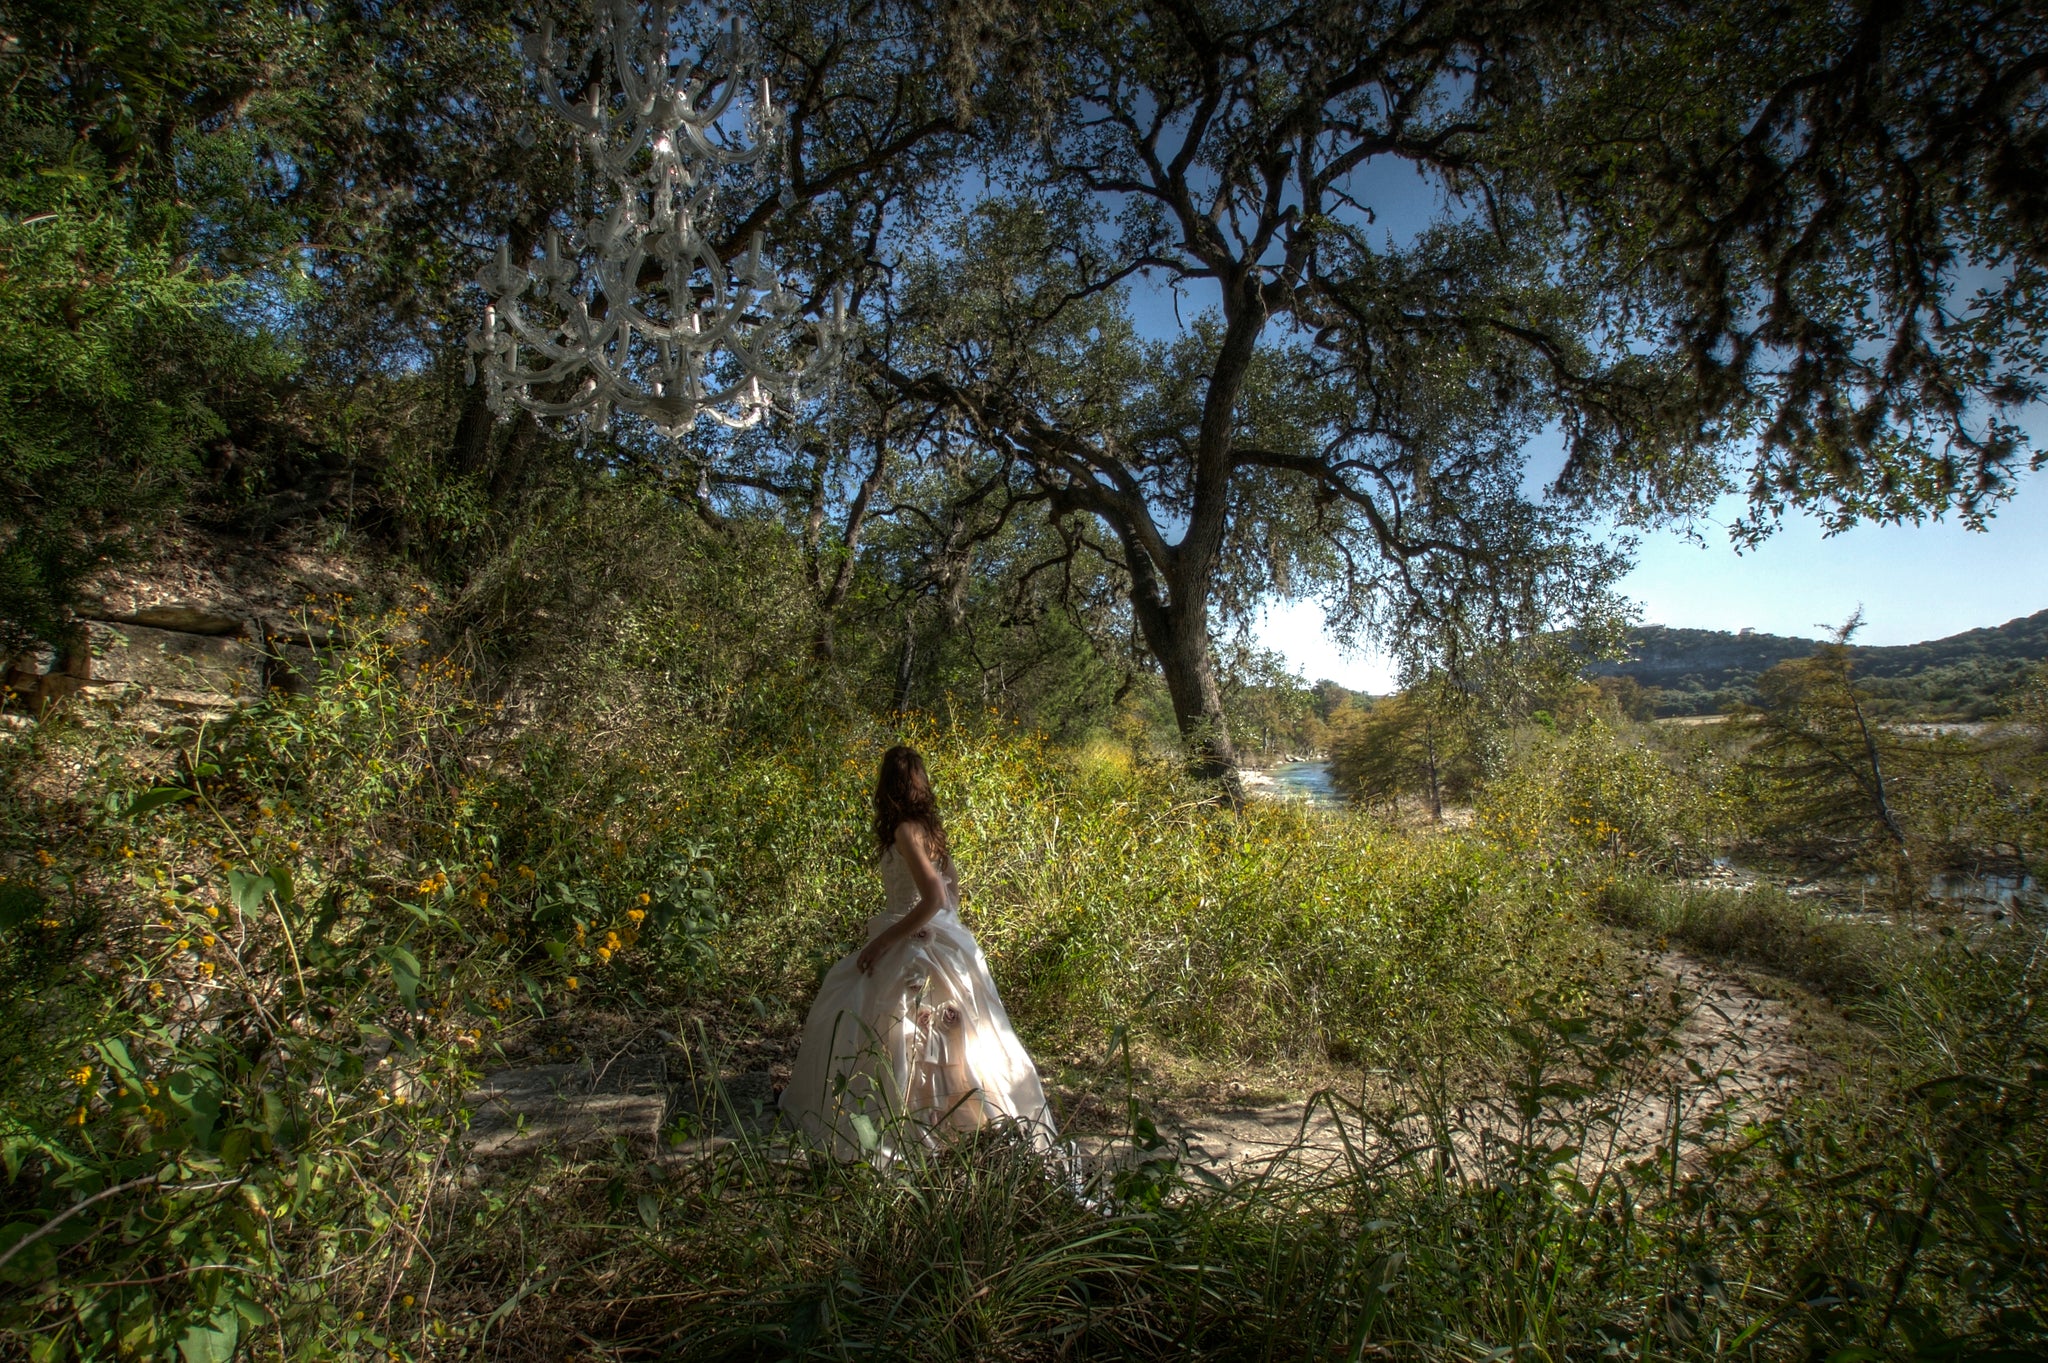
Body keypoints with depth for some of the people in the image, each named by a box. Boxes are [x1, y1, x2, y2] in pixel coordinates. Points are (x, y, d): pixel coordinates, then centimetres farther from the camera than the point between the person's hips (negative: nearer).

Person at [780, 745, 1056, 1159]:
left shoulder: (905, 830, -20)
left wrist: (882, 941, -21)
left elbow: (935, 898, -26)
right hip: (943, 939, 9)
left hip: (915, 947, -9)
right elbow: (953, 885, 14)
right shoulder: (928, 824, 5)